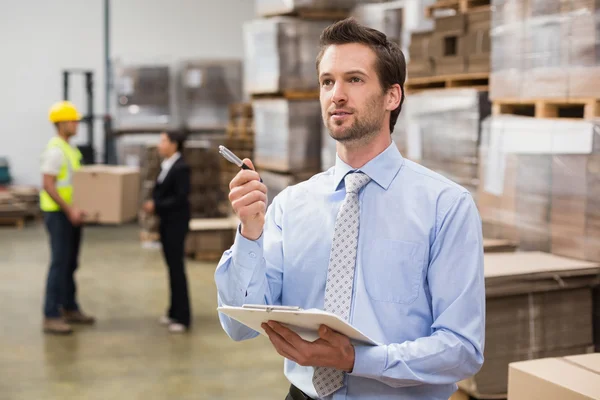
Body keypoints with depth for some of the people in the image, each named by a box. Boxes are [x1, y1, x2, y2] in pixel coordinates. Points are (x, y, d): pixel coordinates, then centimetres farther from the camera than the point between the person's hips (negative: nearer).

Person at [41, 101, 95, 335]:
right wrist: (69, 210, -27)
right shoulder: (55, 150, -17)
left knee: (70, 263, 14)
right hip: (58, 214, -10)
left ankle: (69, 309, 23)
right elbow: (48, 185, -23)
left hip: (70, 213, 10)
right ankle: (51, 317, -6)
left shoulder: (70, 149, 14)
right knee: (60, 263, -9)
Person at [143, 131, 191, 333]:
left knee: (177, 267, -4)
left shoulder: (181, 168, -16)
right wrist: (153, 204, -1)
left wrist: (156, 206, -20)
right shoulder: (166, 165, 11)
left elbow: (181, 197, -21)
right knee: (172, 266, 13)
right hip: (166, 221, 9)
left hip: (176, 223, -9)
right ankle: (174, 311, 22)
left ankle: (182, 317, 2)